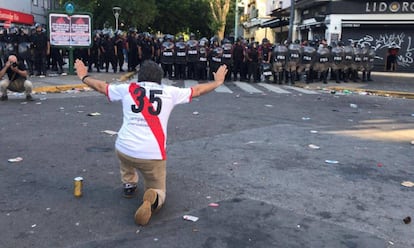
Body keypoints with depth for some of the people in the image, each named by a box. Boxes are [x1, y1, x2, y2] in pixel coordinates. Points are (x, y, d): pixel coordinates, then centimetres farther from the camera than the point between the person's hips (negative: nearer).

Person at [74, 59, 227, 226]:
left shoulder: (127, 89, 9)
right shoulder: (169, 92, 8)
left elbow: (101, 86, 24)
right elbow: (196, 90, 20)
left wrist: (83, 77, 43)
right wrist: (217, 82, 36)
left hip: (123, 150, 2)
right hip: (153, 155, -2)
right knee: (158, 190, 17)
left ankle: (129, 184, 37)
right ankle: (153, 198, -18)